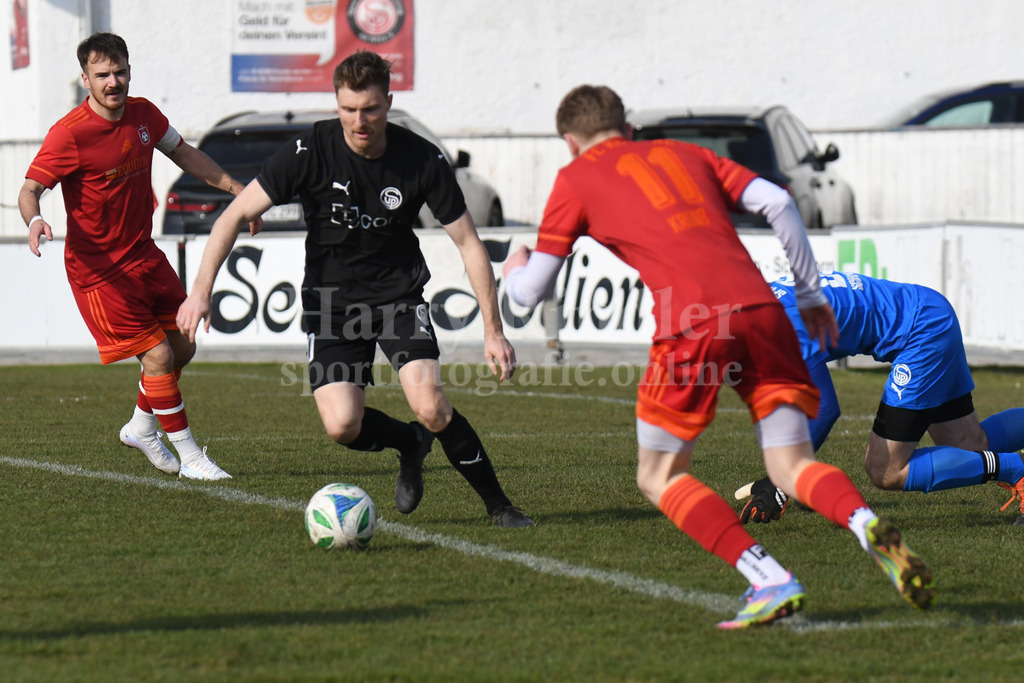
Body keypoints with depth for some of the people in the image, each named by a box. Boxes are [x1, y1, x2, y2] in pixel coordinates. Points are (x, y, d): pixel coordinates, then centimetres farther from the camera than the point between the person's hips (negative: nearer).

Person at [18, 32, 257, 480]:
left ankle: (141, 427, 33)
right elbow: (30, 188, -19)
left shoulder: (143, 114, 1)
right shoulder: (69, 135, -20)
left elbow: (182, 152, 18)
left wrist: (235, 188, 15)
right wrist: (34, 219, -41)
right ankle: (189, 457, 1)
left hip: (144, 255, 7)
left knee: (183, 346, 10)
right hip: (97, 268, -7)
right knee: (158, 355, -12)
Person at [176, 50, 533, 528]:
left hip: (399, 294, 0)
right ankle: (410, 445, 16)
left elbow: (468, 243, -7)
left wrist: (494, 331, -10)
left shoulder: (422, 160, -15)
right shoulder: (312, 151, -17)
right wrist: (201, 290, -21)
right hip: (330, 299, 0)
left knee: (429, 407, -22)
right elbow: (236, 214, -12)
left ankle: (497, 503, -1)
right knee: (343, 425, -18)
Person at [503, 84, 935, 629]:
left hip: (695, 324, -4)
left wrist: (514, 268, 42)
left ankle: (770, 582, -7)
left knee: (659, 478, 10)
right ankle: (870, 528, -22)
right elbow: (778, 203, 17)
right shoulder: (684, 154, 28)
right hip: (760, 308, 4)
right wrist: (809, 293, 24)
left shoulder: (577, 179, 17)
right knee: (793, 466, 9)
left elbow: (530, 292, 19)